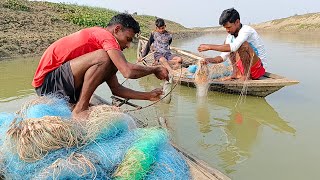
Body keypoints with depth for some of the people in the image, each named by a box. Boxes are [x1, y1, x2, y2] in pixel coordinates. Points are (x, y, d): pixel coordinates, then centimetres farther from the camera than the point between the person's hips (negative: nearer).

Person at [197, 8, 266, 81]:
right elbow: (223, 57, 1)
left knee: (243, 44, -30)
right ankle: (237, 73, -2)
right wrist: (210, 60, -19)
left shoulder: (246, 30, -20)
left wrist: (210, 47, -32)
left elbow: (233, 47, -36)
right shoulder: (230, 36, 1)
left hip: (259, 66, -8)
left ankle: (246, 75, -18)